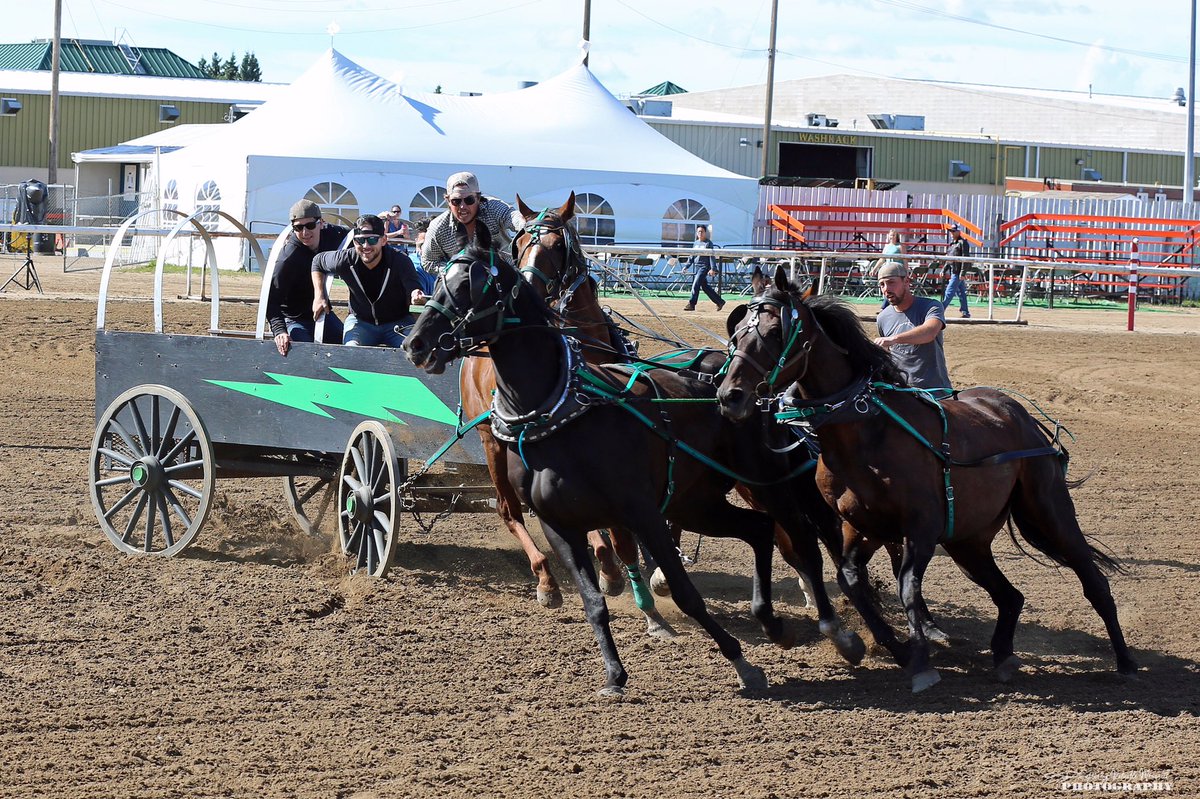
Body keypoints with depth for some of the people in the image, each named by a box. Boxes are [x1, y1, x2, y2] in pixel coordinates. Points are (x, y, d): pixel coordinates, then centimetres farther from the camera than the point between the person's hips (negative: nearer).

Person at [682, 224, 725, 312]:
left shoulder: (708, 243, -5)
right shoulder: (695, 243, 14)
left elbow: (711, 256, -9)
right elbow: (692, 256, 19)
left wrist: (713, 269, -17)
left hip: (705, 266, -7)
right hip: (697, 267, 7)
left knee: (695, 285, -14)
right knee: (704, 286, 9)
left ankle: (691, 304, -11)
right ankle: (719, 301, 19)